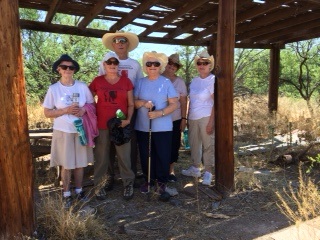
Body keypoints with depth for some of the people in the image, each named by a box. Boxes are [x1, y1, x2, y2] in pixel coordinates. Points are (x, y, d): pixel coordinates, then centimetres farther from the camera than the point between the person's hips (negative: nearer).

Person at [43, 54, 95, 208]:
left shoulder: (82, 86, -1)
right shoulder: (53, 89, -4)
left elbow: (93, 104, 6)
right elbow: (47, 113, -3)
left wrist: (84, 109, -15)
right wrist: (65, 110, -17)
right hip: (63, 131, -1)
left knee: (80, 162, 11)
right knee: (66, 164, 7)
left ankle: (79, 190, 30)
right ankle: (67, 194, 23)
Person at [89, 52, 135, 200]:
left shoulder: (126, 81, 4)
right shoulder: (97, 81, 3)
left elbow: (131, 104, 5)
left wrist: (128, 119, -9)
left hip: (121, 125, 0)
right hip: (102, 125, 0)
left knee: (124, 156, 5)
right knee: (101, 156, 9)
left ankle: (128, 184, 21)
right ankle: (100, 185, 24)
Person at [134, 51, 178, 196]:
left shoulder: (166, 82, -2)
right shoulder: (140, 83, 7)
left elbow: (174, 104, -6)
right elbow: (133, 102, 6)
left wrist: (159, 113, -20)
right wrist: (143, 103, -16)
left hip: (163, 127, -2)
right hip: (142, 127, 3)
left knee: (163, 155, 5)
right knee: (146, 155, 10)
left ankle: (161, 181, 24)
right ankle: (148, 180, 29)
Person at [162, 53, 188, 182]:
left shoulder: (180, 82, 4)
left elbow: (183, 102, 3)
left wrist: (184, 118, -1)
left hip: (175, 119, 1)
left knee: (174, 145, 7)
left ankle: (171, 169, 23)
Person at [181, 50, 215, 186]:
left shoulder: (213, 80, -8)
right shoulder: (194, 81, 10)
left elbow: (216, 103, -12)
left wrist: (211, 122, -17)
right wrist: (187, 118, 11)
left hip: (206, 118, -6)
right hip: (193, 118, 6)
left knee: (208, 145, 2)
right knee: (194, 144, 15)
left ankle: (208, 172, 14)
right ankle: (195, 168, 30)